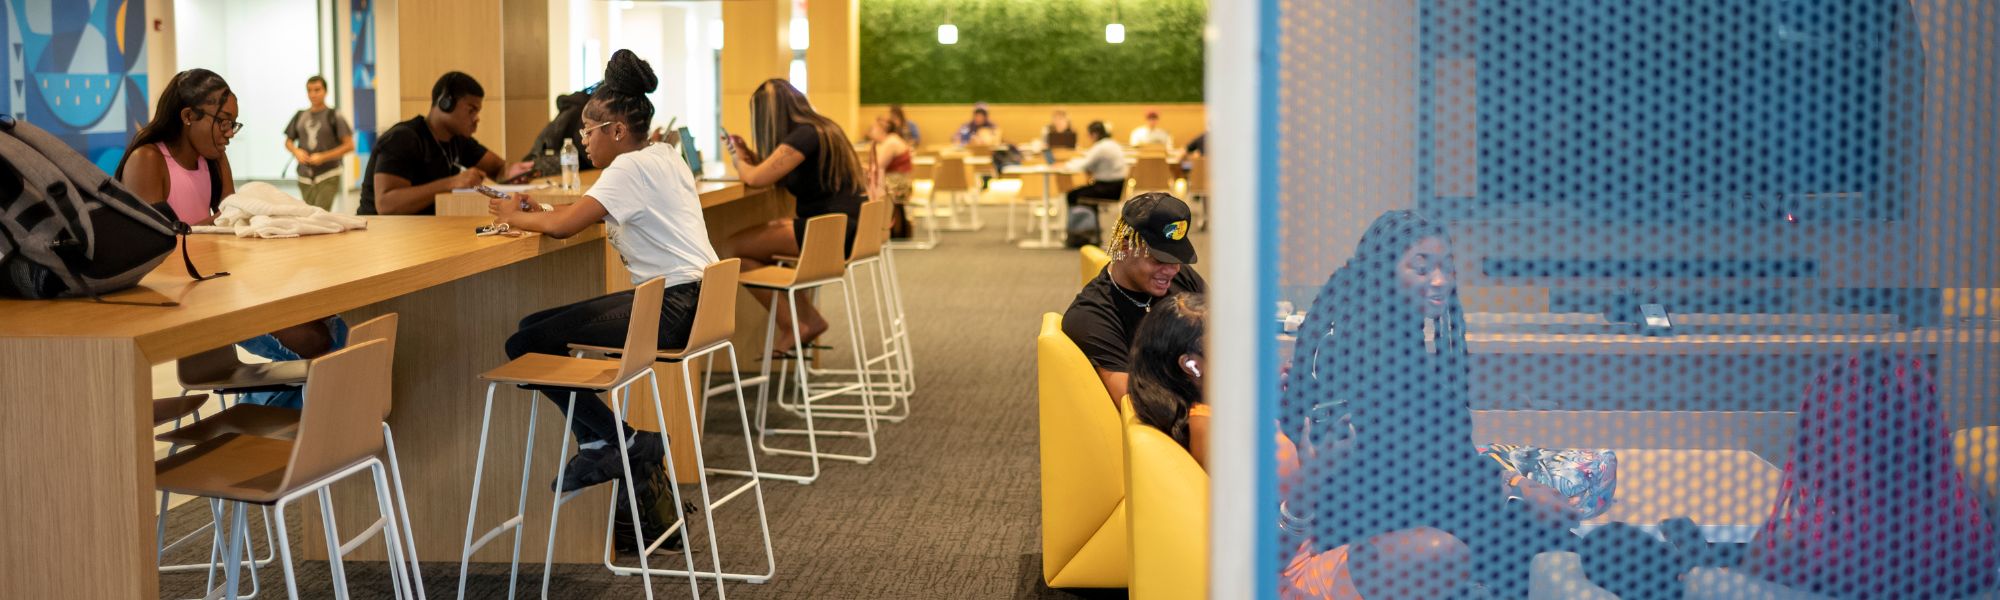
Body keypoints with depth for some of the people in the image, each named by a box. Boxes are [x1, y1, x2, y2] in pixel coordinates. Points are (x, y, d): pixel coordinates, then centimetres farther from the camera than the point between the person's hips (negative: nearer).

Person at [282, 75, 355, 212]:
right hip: (305, 177, 5)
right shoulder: (300, 116, 11)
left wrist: (323, 157, -14)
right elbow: (288, 141, 19)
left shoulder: (334, 117, -2)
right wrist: (296, 151, -4)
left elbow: (349, 145, -7)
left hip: (328, 176, -5)